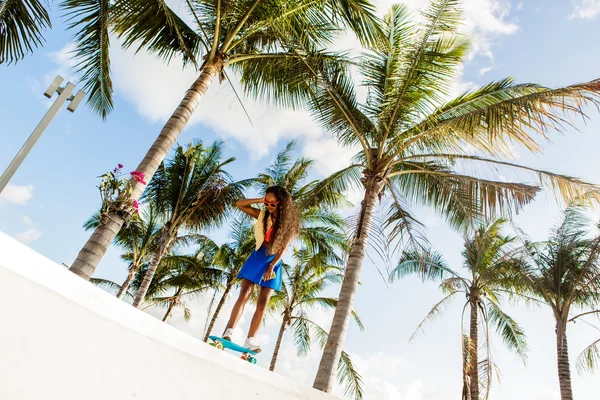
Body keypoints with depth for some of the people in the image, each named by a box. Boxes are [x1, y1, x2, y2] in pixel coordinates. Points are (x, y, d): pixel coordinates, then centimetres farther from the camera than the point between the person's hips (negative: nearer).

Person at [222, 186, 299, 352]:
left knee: (263, 303, -4)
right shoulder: (262, 215, 2)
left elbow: (283, 248, -9)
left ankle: (250, 340, -2)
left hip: (273, 262, -1)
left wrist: (271, 266, -17)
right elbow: (239, 204, 3)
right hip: (257, 257, 1)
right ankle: (228, 332, -16)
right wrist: (259, 200, -9)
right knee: (244, 294, -11)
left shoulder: (289, 224, -4)